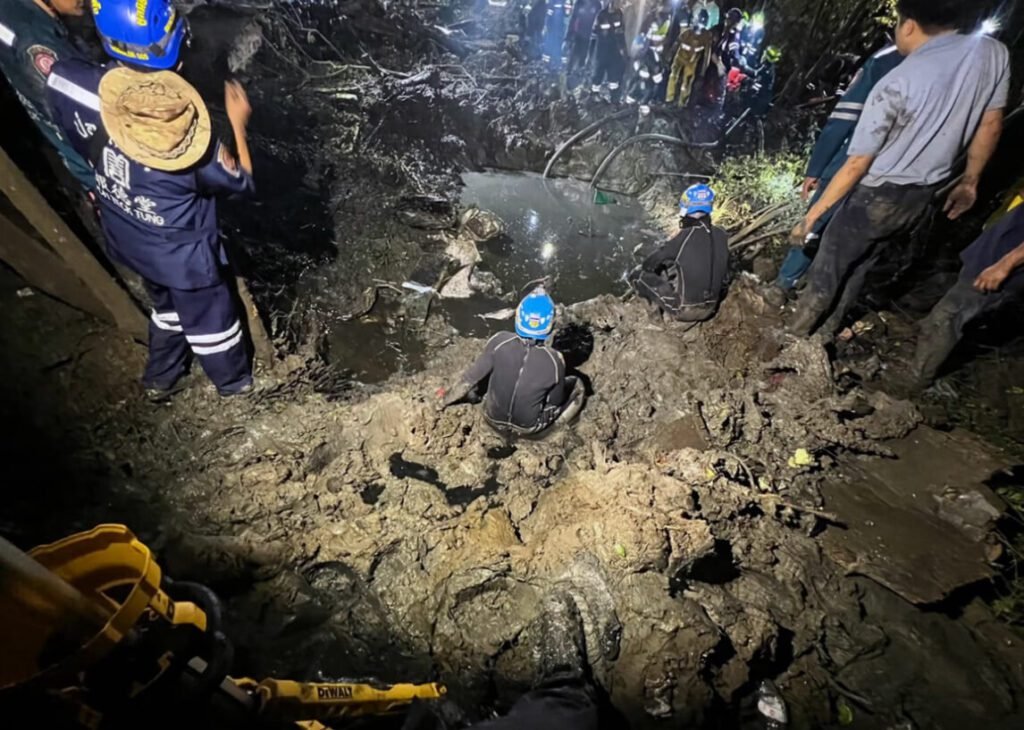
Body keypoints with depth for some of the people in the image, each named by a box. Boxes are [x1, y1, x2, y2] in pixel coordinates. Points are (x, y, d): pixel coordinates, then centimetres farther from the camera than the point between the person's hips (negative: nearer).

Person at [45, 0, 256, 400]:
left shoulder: (68, 82, -15)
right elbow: (241, 180, -17)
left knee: (166, 306, 30)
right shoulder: (180, 122, -32)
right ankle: (234, 381, 44)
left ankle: (160, 379, 50)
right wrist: (238, 123, -5)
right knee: (208, 318, 17)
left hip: (129, 241, 6)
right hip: (182, 253, -6)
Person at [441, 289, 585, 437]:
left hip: (493, 419, 2)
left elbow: (471, 377, -10)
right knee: (576, 385, 15)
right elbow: (556, 401, -7)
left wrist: (446, 400, 8)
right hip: (528, 428, -2)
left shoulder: (499, 342, -23)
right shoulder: (554, 361, -25)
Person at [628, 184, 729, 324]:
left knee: (637, 276, 3)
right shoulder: (722, 236, -1)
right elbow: (724, 273, 15)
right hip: (710, 309, 7)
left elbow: (650, 263, -8)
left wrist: (641, 268, 17)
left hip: (683, 309, -7)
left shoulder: (686, 236, -18)